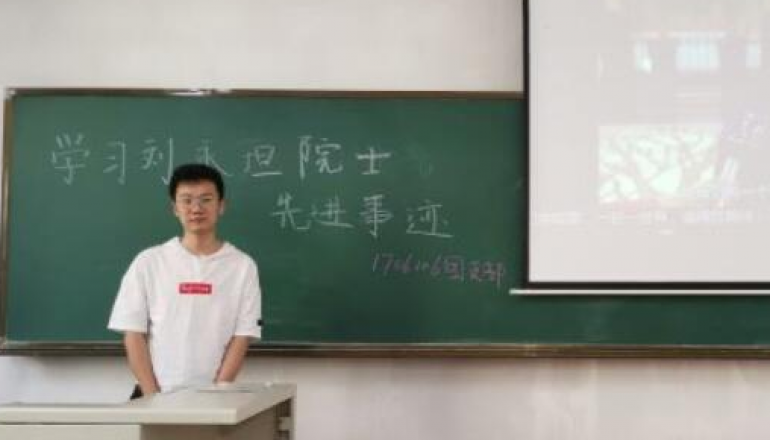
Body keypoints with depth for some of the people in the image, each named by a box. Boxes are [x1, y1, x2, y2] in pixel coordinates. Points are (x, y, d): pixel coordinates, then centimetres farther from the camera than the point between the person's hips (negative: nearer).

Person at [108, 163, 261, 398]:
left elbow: (241, 339, -2)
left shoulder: (242, 266, 1)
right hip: (156, 396, 1)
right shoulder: (148, 262, 3)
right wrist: (154, 397, -8)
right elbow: (133, 335, 1)